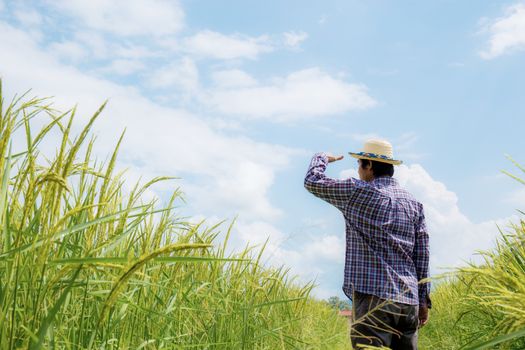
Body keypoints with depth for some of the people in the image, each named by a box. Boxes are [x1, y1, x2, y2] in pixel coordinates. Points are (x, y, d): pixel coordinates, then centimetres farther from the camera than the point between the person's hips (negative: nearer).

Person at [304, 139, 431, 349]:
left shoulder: (357, 193, -4)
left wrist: (322, 158, 24)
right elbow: (422, 255, 11)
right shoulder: (413, 203, 13)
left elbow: (312, 182, 5)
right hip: (409, 301, 7)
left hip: (374, 298, -6)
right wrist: (423, 300, 15)